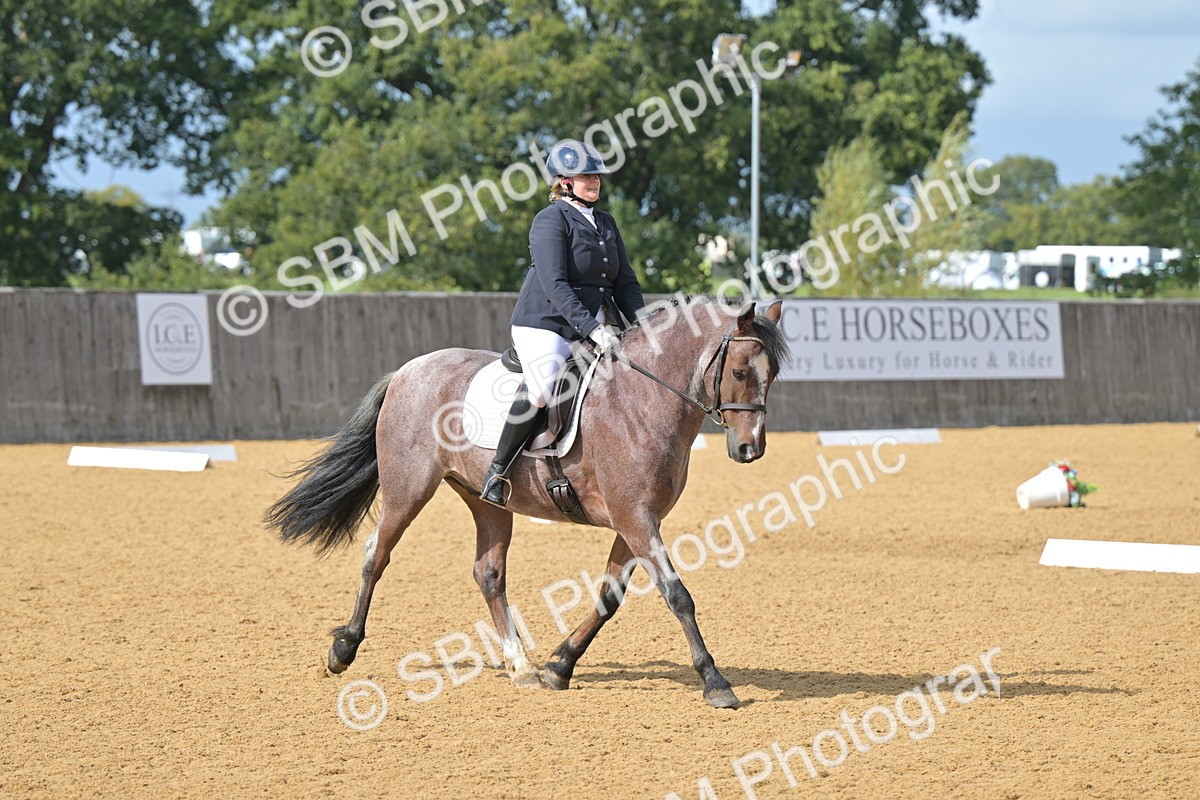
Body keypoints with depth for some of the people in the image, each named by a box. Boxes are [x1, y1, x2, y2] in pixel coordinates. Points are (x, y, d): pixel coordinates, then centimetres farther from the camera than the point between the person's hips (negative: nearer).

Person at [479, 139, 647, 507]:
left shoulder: (606, 223, 16)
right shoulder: (551, 220, -8)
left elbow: (625, 282, 17)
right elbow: (555, 285, -18)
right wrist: (592, 328, -27)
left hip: (595, 328, 8)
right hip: (544, 325, -8)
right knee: (542, 387, -31)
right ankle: (497, 471, -18)